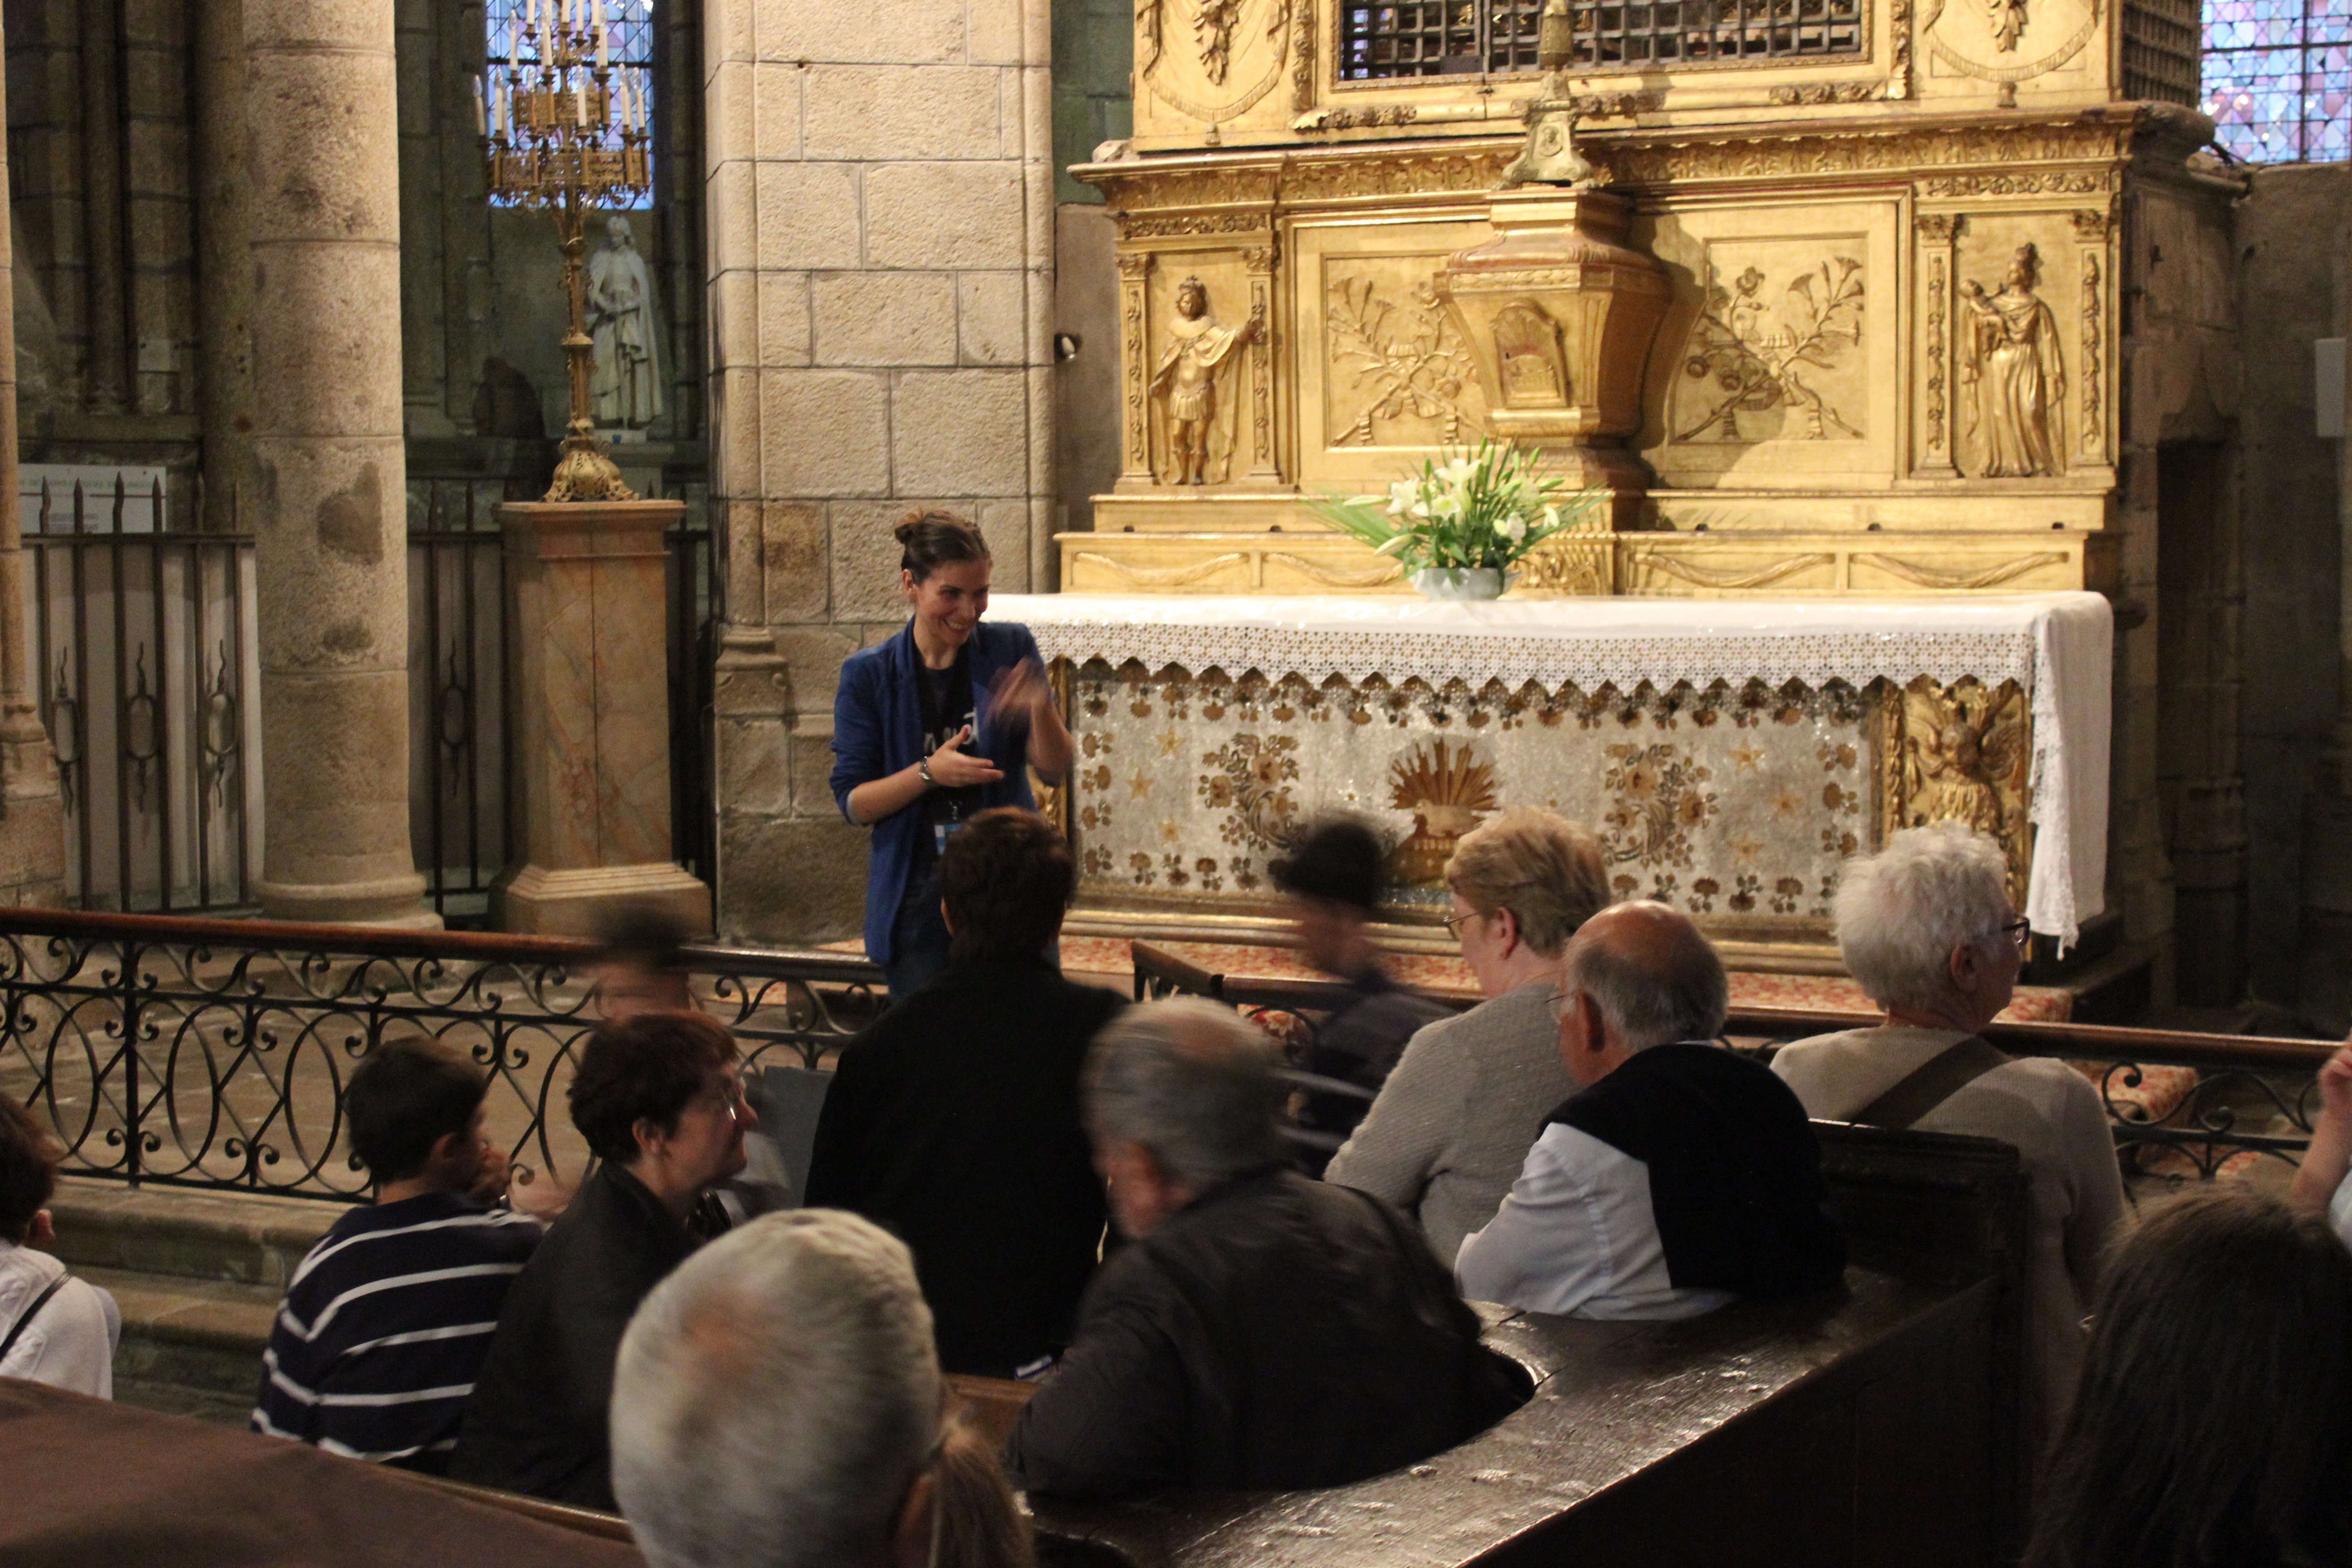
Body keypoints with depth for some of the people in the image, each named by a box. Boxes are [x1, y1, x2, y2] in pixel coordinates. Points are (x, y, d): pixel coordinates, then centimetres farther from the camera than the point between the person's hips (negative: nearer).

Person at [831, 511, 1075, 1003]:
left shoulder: (1010, 651, 2)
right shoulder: (868, 676, 0)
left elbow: (1055, 768, -2)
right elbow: (853, 803, -2)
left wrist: (1040, 709, -23)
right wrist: (928, 772, -18)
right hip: (918, 902, 0)